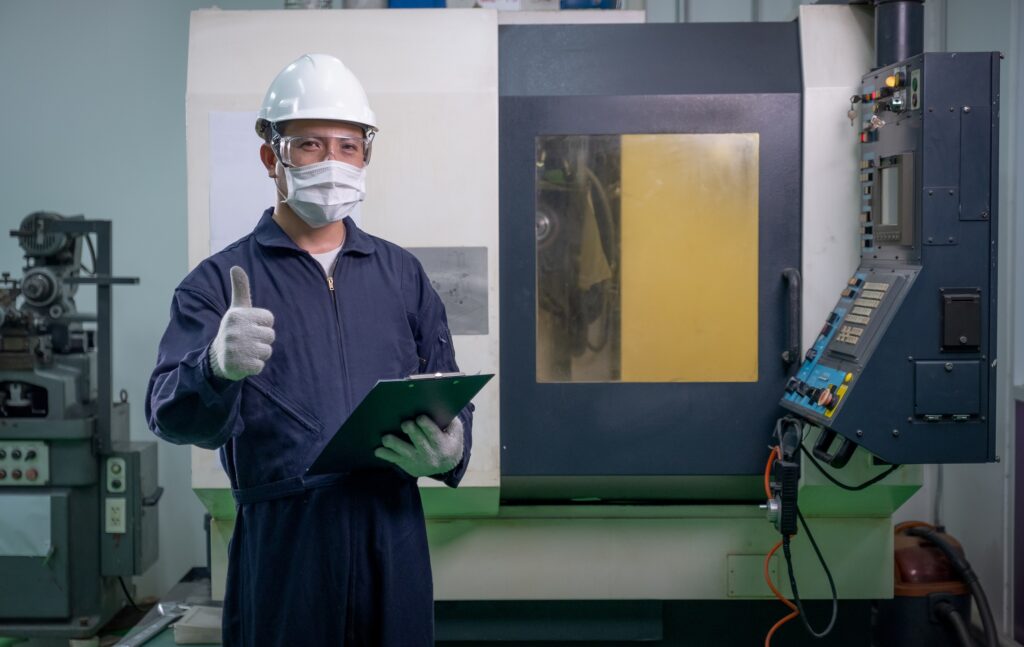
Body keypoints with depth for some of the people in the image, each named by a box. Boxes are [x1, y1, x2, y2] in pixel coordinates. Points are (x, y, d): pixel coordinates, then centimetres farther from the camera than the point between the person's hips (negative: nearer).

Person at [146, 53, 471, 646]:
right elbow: (170, 413, -12)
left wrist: (450, 453, -11)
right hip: (279, 536, -3)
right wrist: (217, 369, -34)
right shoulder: (220, 282, 1)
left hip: (394, 533, 3)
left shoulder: (402, 275, 13)